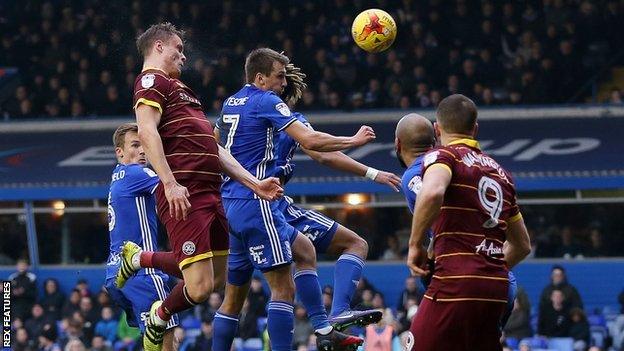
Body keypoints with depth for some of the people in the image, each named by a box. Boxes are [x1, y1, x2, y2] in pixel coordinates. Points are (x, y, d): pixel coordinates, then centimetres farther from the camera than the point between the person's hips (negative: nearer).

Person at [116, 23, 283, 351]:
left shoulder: (179, 89, 29)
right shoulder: (152, 80, -1)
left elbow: (212, 147, 28)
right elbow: (146, 132, -16)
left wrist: (253, 182, 21)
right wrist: (170, 183, -25)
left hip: (210, 192, 10)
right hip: (184, 194, -10)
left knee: (216, 276, 14)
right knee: (200, 286, -14)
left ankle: (139, 258, 30)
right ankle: (159, 318, 16)